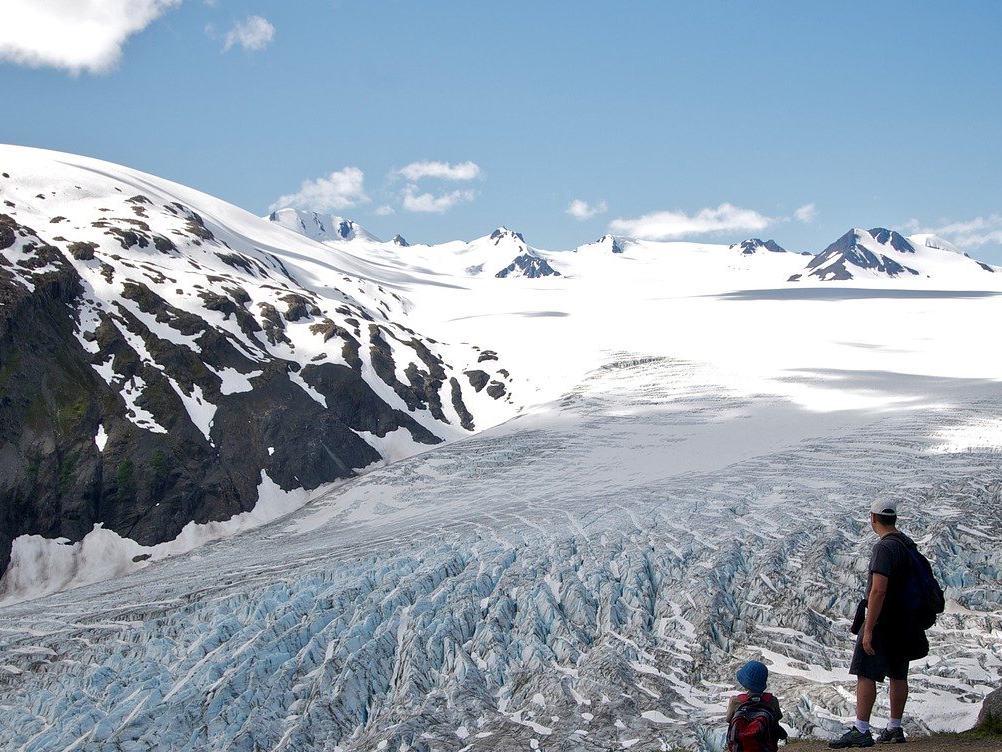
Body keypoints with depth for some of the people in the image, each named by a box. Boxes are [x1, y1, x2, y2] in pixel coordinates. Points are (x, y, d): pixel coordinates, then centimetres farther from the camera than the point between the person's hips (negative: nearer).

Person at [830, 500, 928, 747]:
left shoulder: (884, 547, -19)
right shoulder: (908, 544, 10)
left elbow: (878, 590, -26)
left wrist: (868, 629, -25)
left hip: (882, 620, -9)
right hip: (904, 621, 9)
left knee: (865, 674, -10)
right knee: (898, 675, 14)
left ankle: (861, 731, -15)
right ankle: (895, 729, 22)